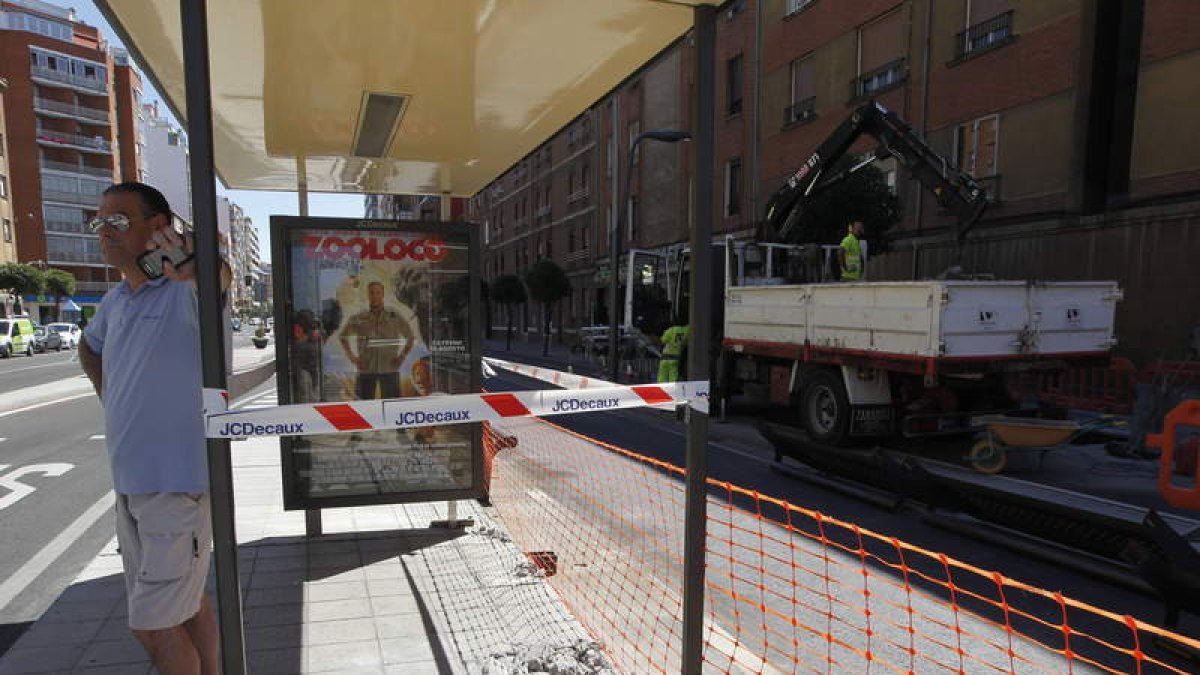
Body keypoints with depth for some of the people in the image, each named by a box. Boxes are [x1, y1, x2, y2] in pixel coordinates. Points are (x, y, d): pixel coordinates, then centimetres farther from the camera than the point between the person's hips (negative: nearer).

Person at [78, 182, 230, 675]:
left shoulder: (188, 289, -14)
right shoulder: (115, 301, 11)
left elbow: (220, 279, -38)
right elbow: (89, 347, 31)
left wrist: (192, 267, -59)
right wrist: (110, 397, 16)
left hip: (179, 482, -8)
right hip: (129, 482, 8)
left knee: (153, 626, 0)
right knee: (186, 601, 20)